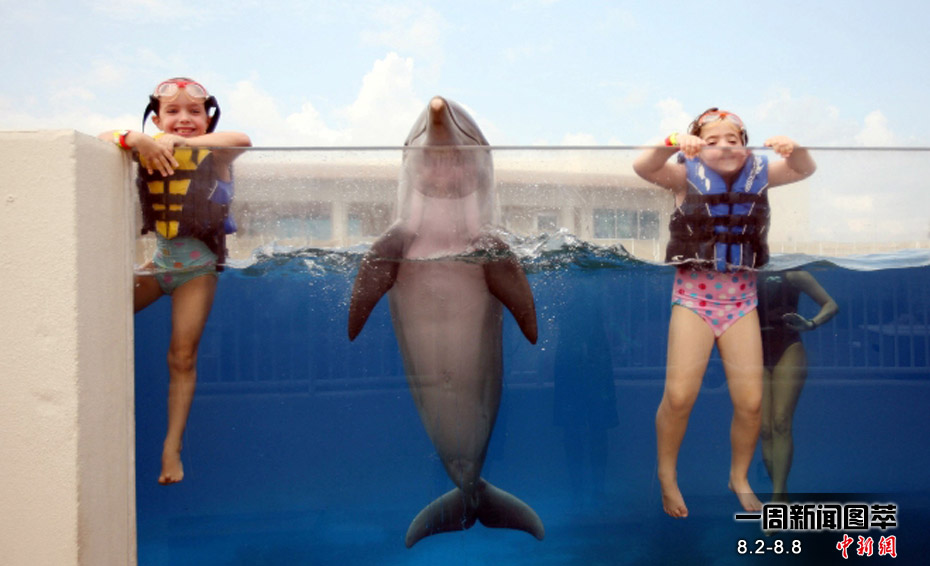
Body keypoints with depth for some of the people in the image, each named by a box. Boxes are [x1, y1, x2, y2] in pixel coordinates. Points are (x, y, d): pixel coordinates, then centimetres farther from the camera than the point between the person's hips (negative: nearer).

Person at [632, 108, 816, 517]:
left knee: (750, 401, 1)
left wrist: (794, 149, -22)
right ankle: (667, 477, 15)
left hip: (741, 300, 3)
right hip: (693, 296, -2)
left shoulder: (757, 173, 6)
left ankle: (739, 479, 26)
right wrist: (673, 144, -35)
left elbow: (806, 169, 0)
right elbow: (642, 166, -16)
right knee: (679, 396, -9)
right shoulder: (687, 175, -1)